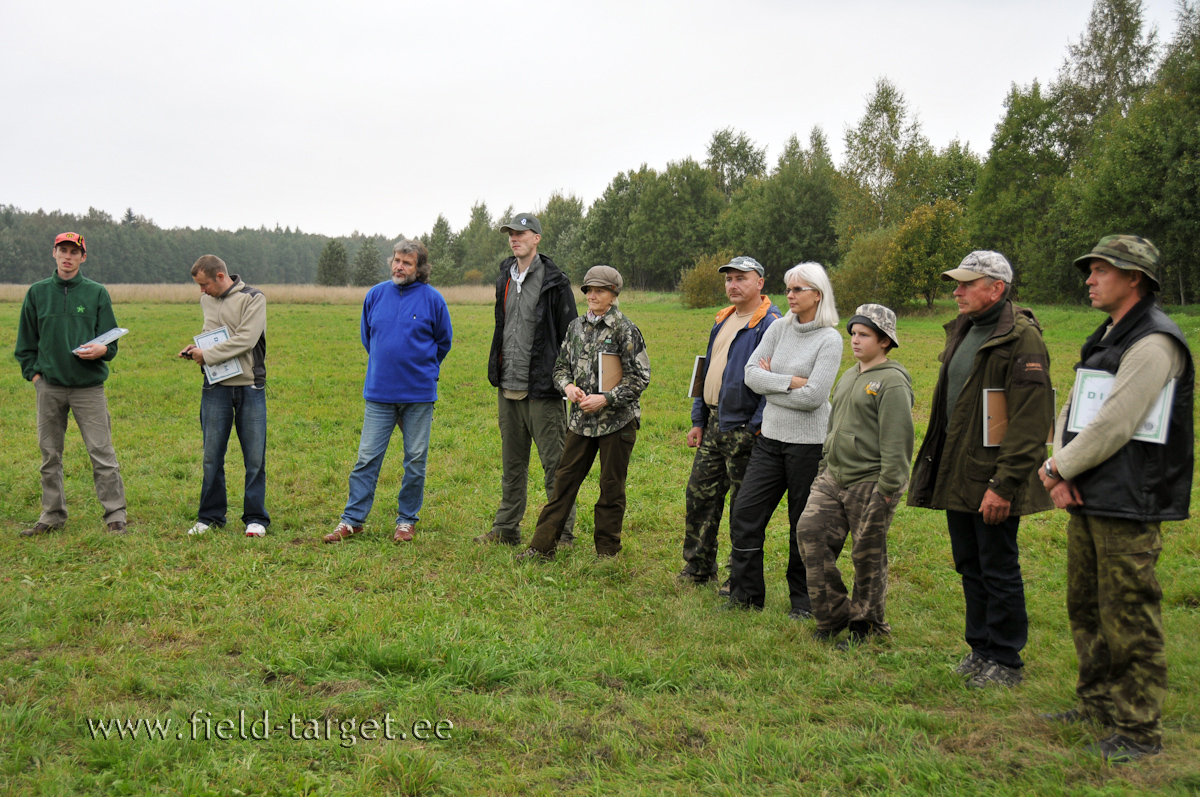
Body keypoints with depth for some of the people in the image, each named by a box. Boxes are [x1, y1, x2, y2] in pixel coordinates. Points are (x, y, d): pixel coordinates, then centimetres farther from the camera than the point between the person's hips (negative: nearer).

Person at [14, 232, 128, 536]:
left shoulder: (97, 293, 4)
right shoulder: (37, 292, 9)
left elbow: (112, 340, 4)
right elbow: (26, 342, 14)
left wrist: (102, 350, -17)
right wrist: (33, 372, 3)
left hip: (89, 386, -2)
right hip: (49, 386, 3)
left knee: (102, 454, -5)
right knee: (50, 455, 9)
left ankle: (115, 516, 1)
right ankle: (53, 516, 20)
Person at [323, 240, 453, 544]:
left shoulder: (432, 299, -3)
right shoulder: (376, 294, 4)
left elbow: (443, 341, 9)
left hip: (418, 393, -2)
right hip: (379, 392, 2)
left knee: (415, 459, 7)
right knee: (367, 457, 2)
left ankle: (407, 520, 18)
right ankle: (352, 519, 9)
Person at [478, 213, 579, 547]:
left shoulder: (554, 282, -7)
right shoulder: (505, 278, 14)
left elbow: (569, 335, -8)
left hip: (541, 390, -7)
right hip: (508, 388, 7)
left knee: (555, 464, -1)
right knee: (512, 463, 16)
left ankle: (563, 534, 7)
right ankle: (506, 529, 25)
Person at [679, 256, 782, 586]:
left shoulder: (770, 325, -12)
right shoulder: (723, 321, 15)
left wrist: (754, 429, -20)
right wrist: (698, 420, 15)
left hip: (743, 430, -8)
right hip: (713, 425, 8)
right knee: (699, 494, 12)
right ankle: (698, 568, 25)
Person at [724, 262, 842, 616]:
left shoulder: (829, 339, -9)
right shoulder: (779, 328, 6)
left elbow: (813, 396, -17)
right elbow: (751, 374, -2)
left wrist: (770, 385, -8)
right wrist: (790, 381, -13)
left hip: (808, 442, -5)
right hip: (770, 438, 5)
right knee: (745, 513, 3)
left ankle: (803, 599, 23)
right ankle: (746, 594, 17)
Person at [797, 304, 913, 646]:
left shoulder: (892, 382, -11)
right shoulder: (848, 377, 17)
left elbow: (896, 440, -15)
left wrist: (888, 488, -18)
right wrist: (824, 468, 21)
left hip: (868, 483, -8)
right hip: (833, 478, 8)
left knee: (868, 556, 3)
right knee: (810, 534, -2)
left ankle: (866, 625, 20)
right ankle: (834, 615, 10)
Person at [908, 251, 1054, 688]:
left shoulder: (1022, 339, -15)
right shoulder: (962, 331, 13)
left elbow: (1030, 422, -20)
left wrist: (1004, 484, -23)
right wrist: (936, 464, 19)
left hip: (991, 479, -9)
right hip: (956, 474, 9)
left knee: (999, 570, 2)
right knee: (970, 566, 17)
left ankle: (1005, 661, 15)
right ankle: (980, 649, 30)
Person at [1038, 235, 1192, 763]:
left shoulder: (1153, 343, -15)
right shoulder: (1105, 339, 17)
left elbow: (1114, 426, -21)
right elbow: (1072, 412, 16)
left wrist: (1059, 469, -9)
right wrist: (1060, 470, -1)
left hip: (1128, 506, -10)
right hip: (1088, 502, 10)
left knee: (1129, 620, -3)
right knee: (1087, 608, 18)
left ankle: (1138, 731, 7)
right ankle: (1097, 704, 32)